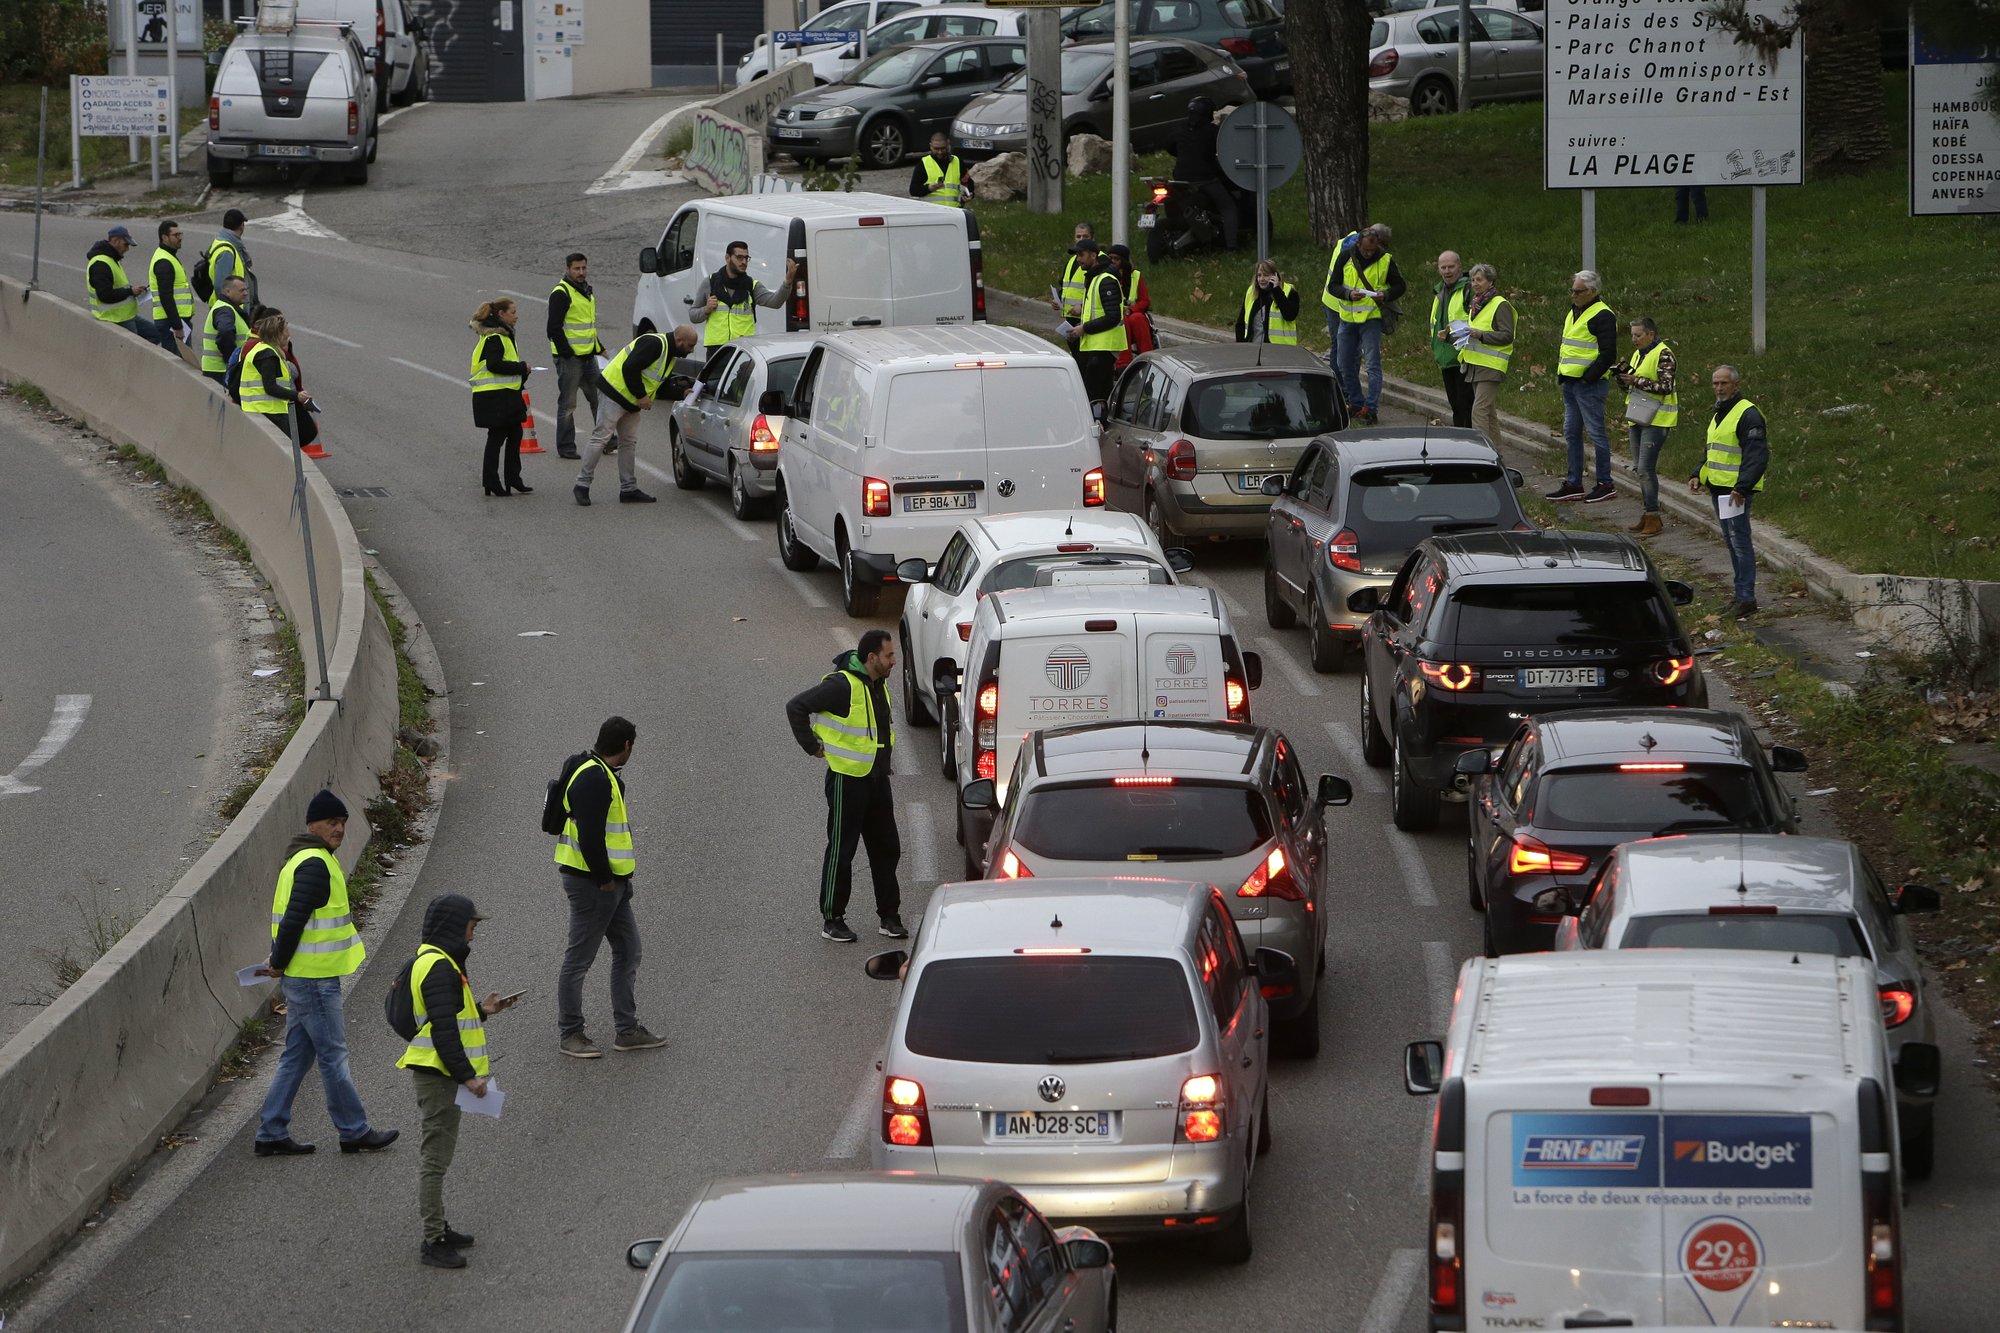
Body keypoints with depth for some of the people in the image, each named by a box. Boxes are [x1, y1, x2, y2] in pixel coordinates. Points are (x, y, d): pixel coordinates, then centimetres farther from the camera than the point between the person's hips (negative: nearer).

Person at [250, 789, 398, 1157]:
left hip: (301, 978, 10)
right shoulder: (315, 865, -18)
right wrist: (280, 964, -13)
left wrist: (280, 961, 13)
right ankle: (354, 1133, 8)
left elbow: (290, 916, 19)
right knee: (333, 1056, 0)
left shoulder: (304, 860, 16)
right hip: (314, 979, -10)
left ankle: (272, 1135, 14)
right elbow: (294, 919, -23)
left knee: (296, 1057, 13)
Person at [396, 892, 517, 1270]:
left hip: (437, 1075, 11)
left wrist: (480, 1010, 15)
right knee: (436, 1156, -7)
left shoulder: (435, 961, 15)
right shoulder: (438, 967, -19)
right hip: (438, 1075, -11)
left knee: (435, 1153, 20)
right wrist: (467, 1075, -24)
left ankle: (437, 1228, 31)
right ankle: (433, 1241, -4)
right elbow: (443, 1029, -25)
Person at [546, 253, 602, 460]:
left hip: (588, 356, 8)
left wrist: (599, 349, 19)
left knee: (599, 399, 11)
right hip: (569, 357, -8)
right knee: (568, 404, -2)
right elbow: (554, 328, -17)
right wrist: (566, 353, -19)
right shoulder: (561, 293, -13)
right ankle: (565, 448, 4)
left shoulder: (587, 292, 16)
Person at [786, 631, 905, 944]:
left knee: (887, 848, 11)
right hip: (847, 780, -8)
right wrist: (812, 746, -13)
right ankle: (832, 920, 9)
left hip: (877, 777, 8)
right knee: (841, 851, 1)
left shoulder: (879, 684, 7)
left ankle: (889, 916, 20)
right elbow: (797, 707, -19)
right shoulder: (842, 685, -20)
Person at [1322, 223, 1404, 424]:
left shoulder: (1385, 260, -5)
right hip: (1346, 316, 3)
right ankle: (1356, 403, 22)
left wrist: (1386, 296, -16)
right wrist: (1348, 294, -19)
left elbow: (1400, 286, 5)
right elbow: (1333, 285, 2)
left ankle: (1370, 408, -10)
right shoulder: (1345, 256, -2)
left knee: (1373, 363, -11)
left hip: (1371, 317, -3)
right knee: (1344, 364, 9)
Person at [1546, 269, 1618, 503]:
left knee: (1596, 433, -4)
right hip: (1570, 383, 10)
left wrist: (1587, 377, -17)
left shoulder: (1602, 316, -13)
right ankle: (1573, 484, 18)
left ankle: (1605, 484, 2)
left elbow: (1608, 355, -18)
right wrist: (1561, 373, 14)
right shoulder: (1573, 313, 16)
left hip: (1589, 385, -10)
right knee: (1571, 433, 12)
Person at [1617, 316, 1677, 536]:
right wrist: (1623, 377, 0)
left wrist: (1637, 380, -21)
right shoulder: (1637, 354, 15)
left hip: (1656, 419, -9)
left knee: (1646, 468, -13)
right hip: (1638, 418, 9)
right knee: (1640, 468, 10)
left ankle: (1653, 517, -10)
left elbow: (1665, 386, -19)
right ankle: (1648, 515, 17)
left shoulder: (1663, 355, -11)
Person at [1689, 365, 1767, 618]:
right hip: (1718, 489, 10)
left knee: (1740, 540, -11)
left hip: (1736, 491, -10)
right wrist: (1698, 476, 12)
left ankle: (1746, 598, -12)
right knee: (1731, 541, 14)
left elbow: (1757, 456, -19)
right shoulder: (1719, 415, 17)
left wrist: (1741, 488, -25)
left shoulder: (1748, 415, -14)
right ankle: (1741, 590, 22)